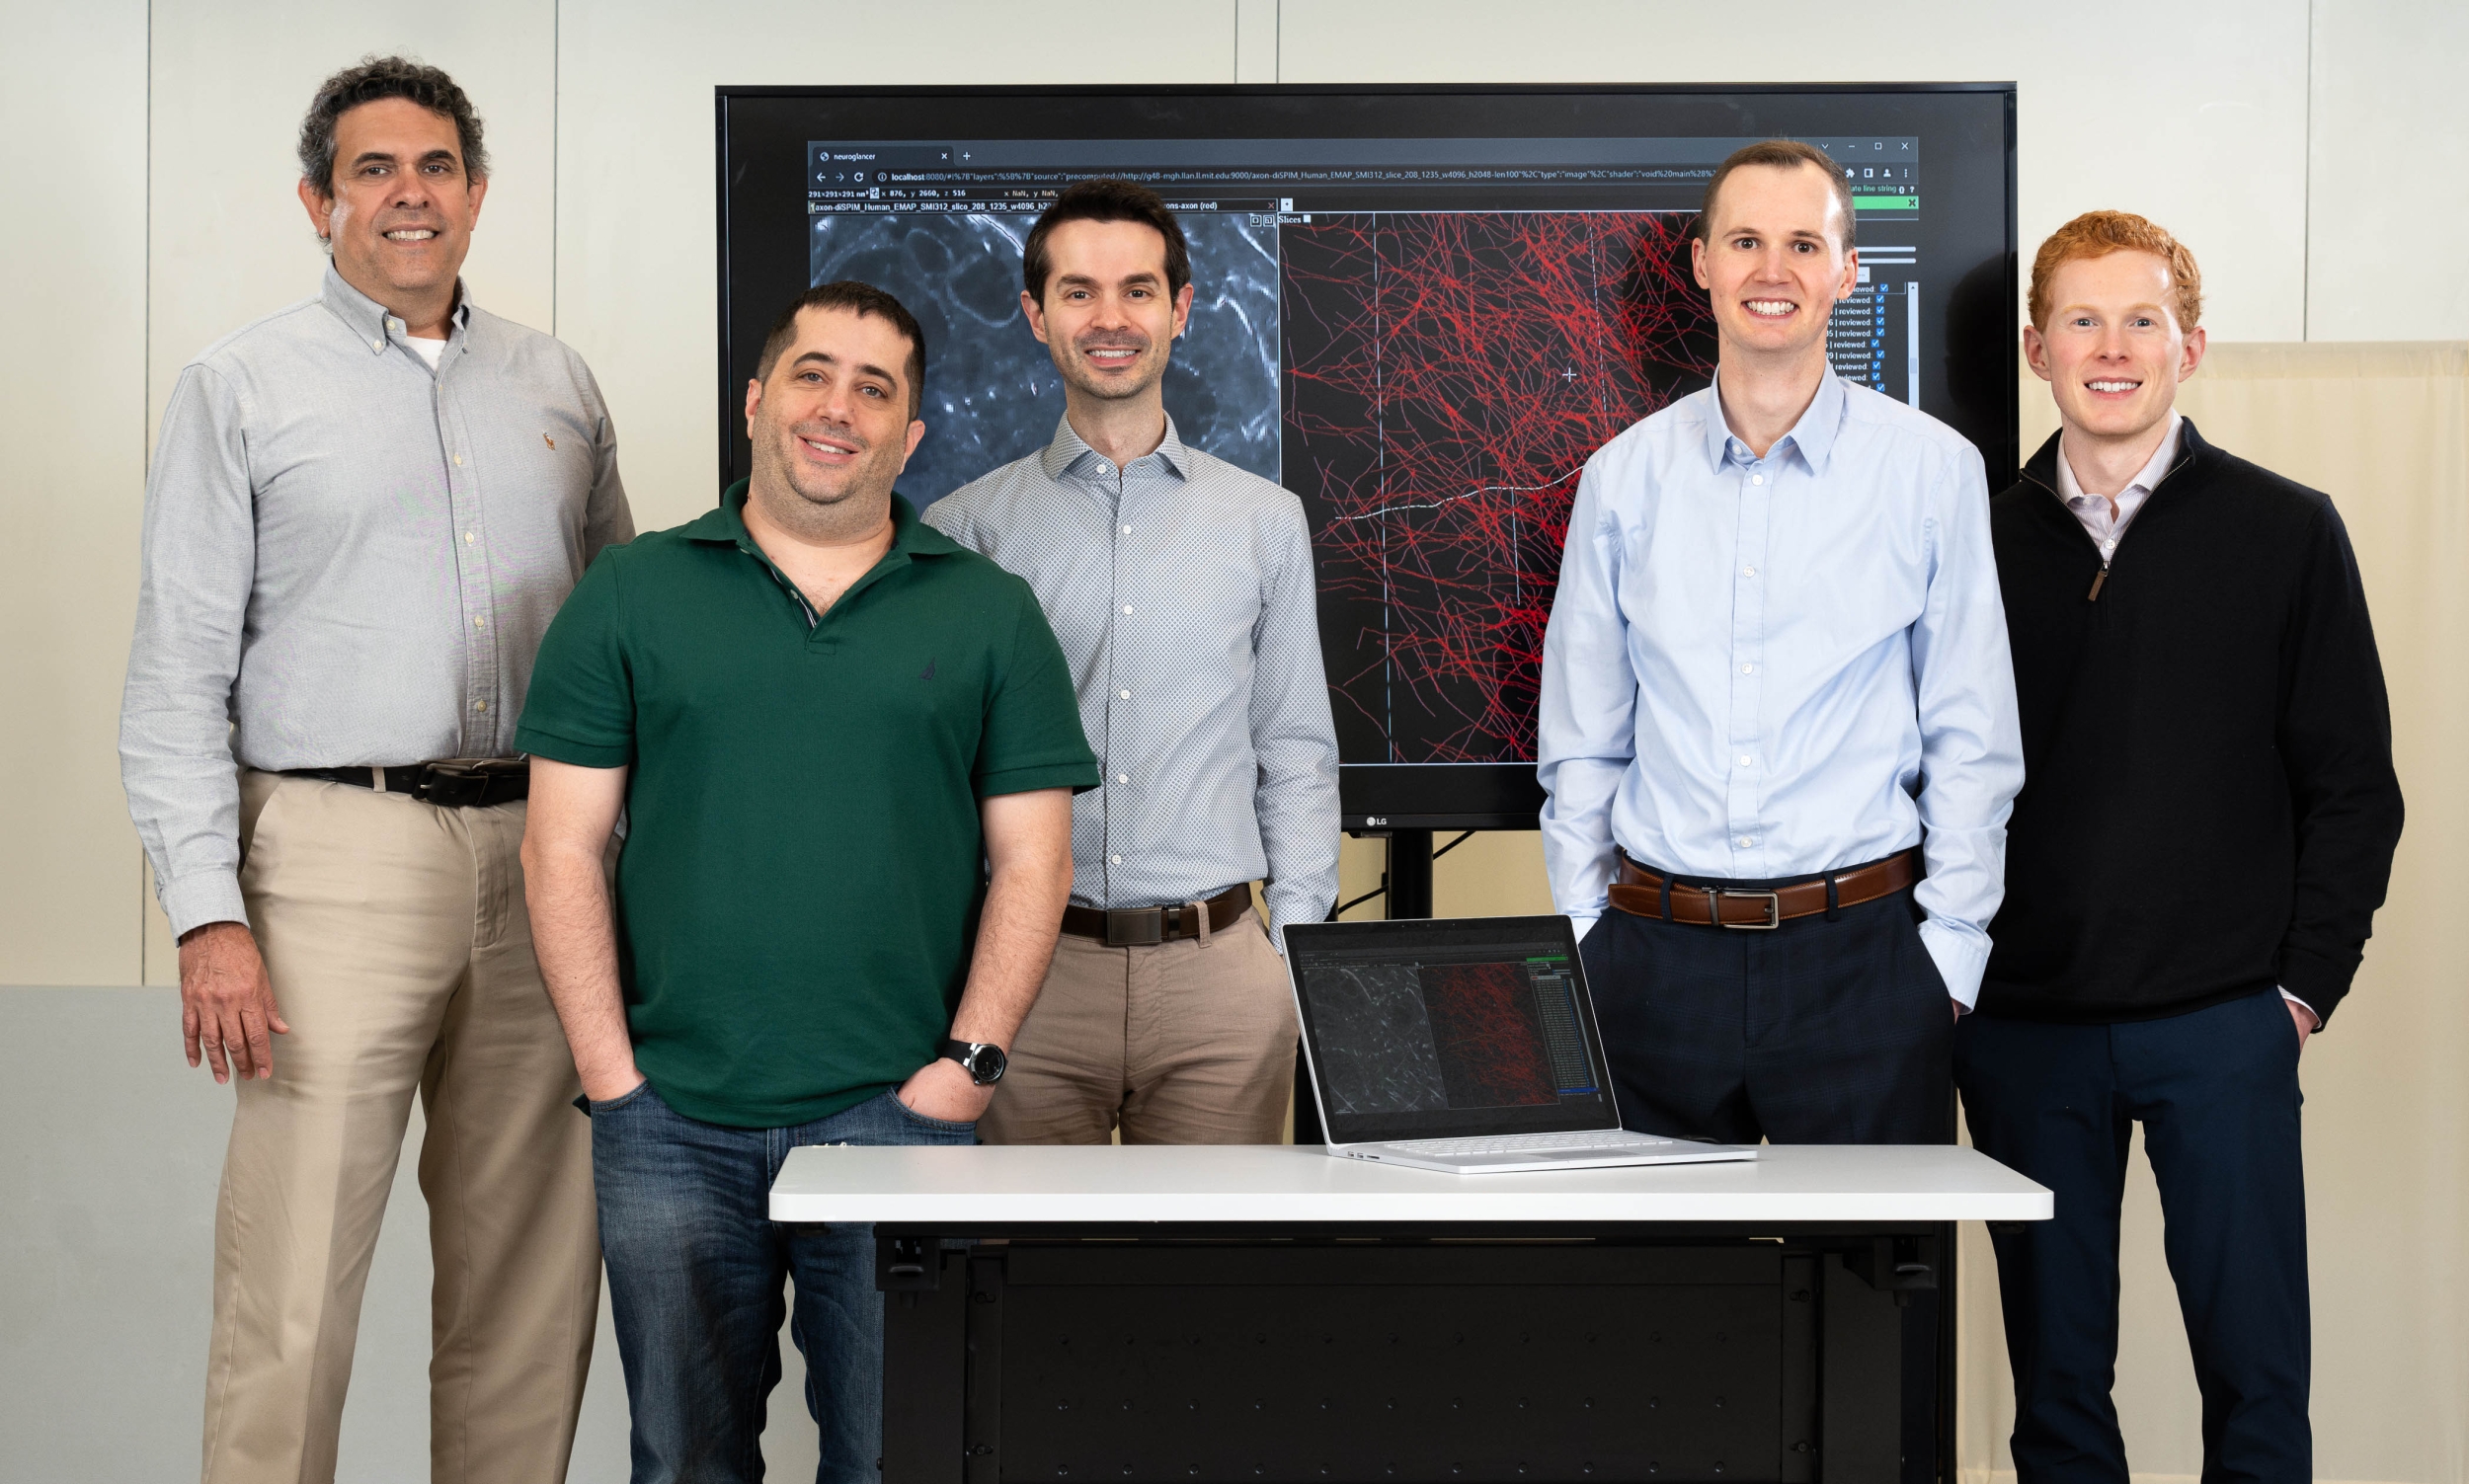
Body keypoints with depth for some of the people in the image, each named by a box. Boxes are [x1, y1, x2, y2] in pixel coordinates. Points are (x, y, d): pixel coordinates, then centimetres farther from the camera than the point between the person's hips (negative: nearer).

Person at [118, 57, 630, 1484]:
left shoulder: (557, 385, 15)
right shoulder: (242, 387, 3)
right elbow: (178, 673, -2)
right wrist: (208, 914, -11)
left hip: (544, 859, 4)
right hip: (341, 850, -4)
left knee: (536, 1268, 8)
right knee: (294, 1275, -6)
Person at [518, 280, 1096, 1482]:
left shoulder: (990, 614, 7)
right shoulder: (630, 596, 7)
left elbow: (1031, 857, 5)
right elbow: (563, 851, 4)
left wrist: (969, 1063, -5)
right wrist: (613, 1077, -4)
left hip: (898, 1115, 0)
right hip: (673, 1121, 1)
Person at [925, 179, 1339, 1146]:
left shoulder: (1266, 522, 10)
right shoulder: (965, 530, 6)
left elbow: (1297, 753, 11)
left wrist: (1298, 946, 3)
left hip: (1219, 968, 1)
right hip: (1029, 967, -1)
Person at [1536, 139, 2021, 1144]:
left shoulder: (1933, 469, 1)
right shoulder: (1624, 478, 7)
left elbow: (1972, 741, 3)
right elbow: (1578, 742, 12)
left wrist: (1950, 949, -2)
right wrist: (1585, 936, 6)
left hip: (1858, 957, -1)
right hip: (1657, 960, 2)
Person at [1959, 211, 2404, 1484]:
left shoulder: (2287, 533, 2)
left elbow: (2352, 783, 3)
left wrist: (2304, 985, -3)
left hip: (2223, 1022, -1)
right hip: (2022, 1026, 2)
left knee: (2255, 1361, 3)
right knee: (2055, 1372, 10)